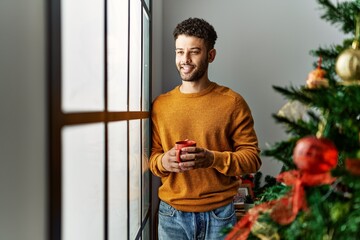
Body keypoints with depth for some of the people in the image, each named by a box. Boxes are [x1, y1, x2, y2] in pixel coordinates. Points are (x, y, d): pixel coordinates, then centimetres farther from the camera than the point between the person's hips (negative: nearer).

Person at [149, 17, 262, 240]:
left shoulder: (232, 102, -5)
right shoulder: (160, 105, 3)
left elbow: (252, 157, -5)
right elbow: (152, 154, 8)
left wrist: (214, 158, -22)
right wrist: (162, 162, -15)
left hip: (219, 215, -2)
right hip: (171, 215, 2)